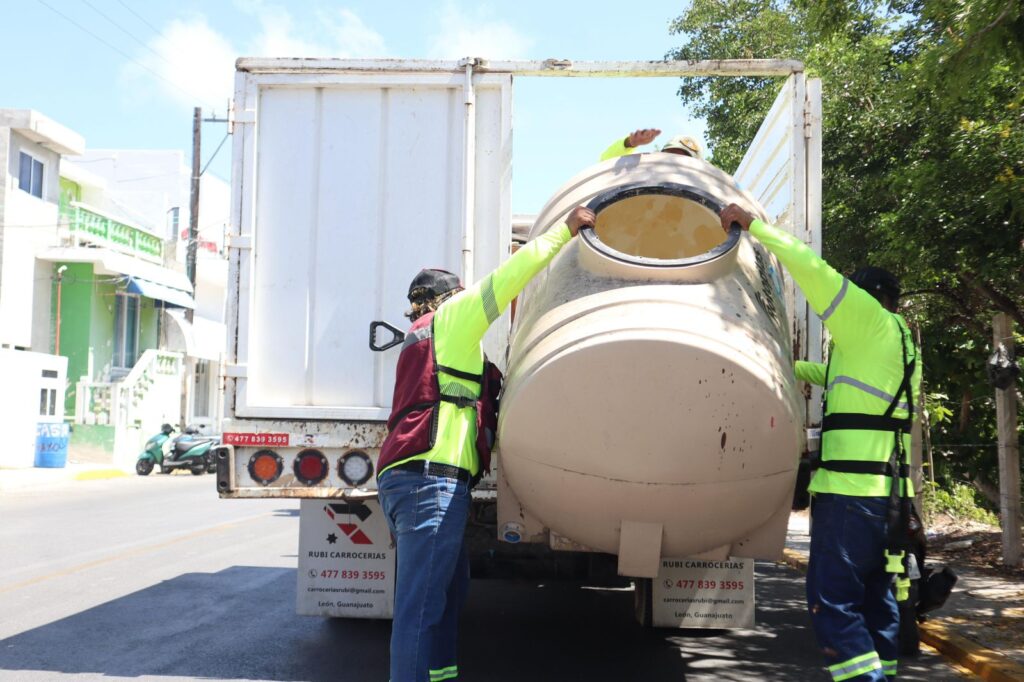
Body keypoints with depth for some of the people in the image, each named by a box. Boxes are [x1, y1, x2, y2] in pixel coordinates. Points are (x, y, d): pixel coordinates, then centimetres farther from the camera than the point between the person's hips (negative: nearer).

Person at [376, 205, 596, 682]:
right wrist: (566, 230, 7)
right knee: (422, 602, -13)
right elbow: (508, 277, -1)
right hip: (432, 476, -9)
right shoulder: (451, 317, 6)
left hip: (405, 476, 9)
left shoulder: (421, 339, 30)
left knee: (450, 581, 16)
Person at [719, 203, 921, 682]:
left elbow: (812, 268, -11)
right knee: (877, 601, 12)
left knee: (833, 601, -8)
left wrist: (753, 224, -3)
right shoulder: (897, 343, 23)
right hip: (889, 492, 9)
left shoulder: (872, 323, -3)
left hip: (850, 490, -9)